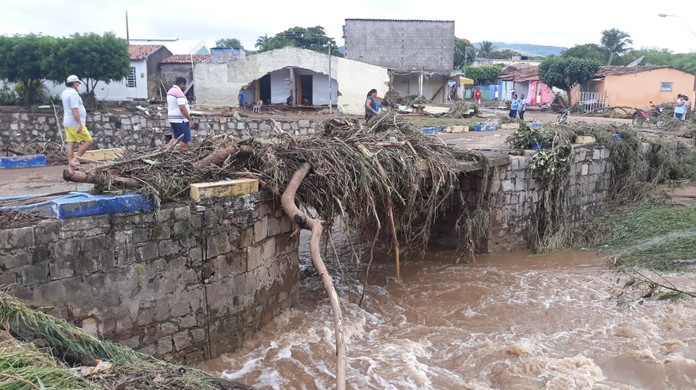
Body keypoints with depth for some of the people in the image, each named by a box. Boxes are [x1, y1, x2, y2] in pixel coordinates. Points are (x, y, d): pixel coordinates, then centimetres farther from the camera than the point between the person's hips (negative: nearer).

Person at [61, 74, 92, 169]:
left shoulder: (64, 93, 15)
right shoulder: (73, 93, -17)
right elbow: (74, 110, -24)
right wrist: (79, 123, -26)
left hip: (68, 122, 10)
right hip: (75, 123, -10)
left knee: (71, 143, 8)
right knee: (88, 141, -8)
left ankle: (70, 163, 9)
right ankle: (75, 159, -11)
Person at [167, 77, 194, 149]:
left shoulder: (170, 91, 14)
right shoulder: (179, 92, -16)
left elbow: (168, 107, 20)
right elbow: (182, 108, -23)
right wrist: (190, 119, -17)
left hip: (172, 119, 10)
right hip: (180, 120, -10)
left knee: (176, 137, 18)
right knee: (185, 140, -3)